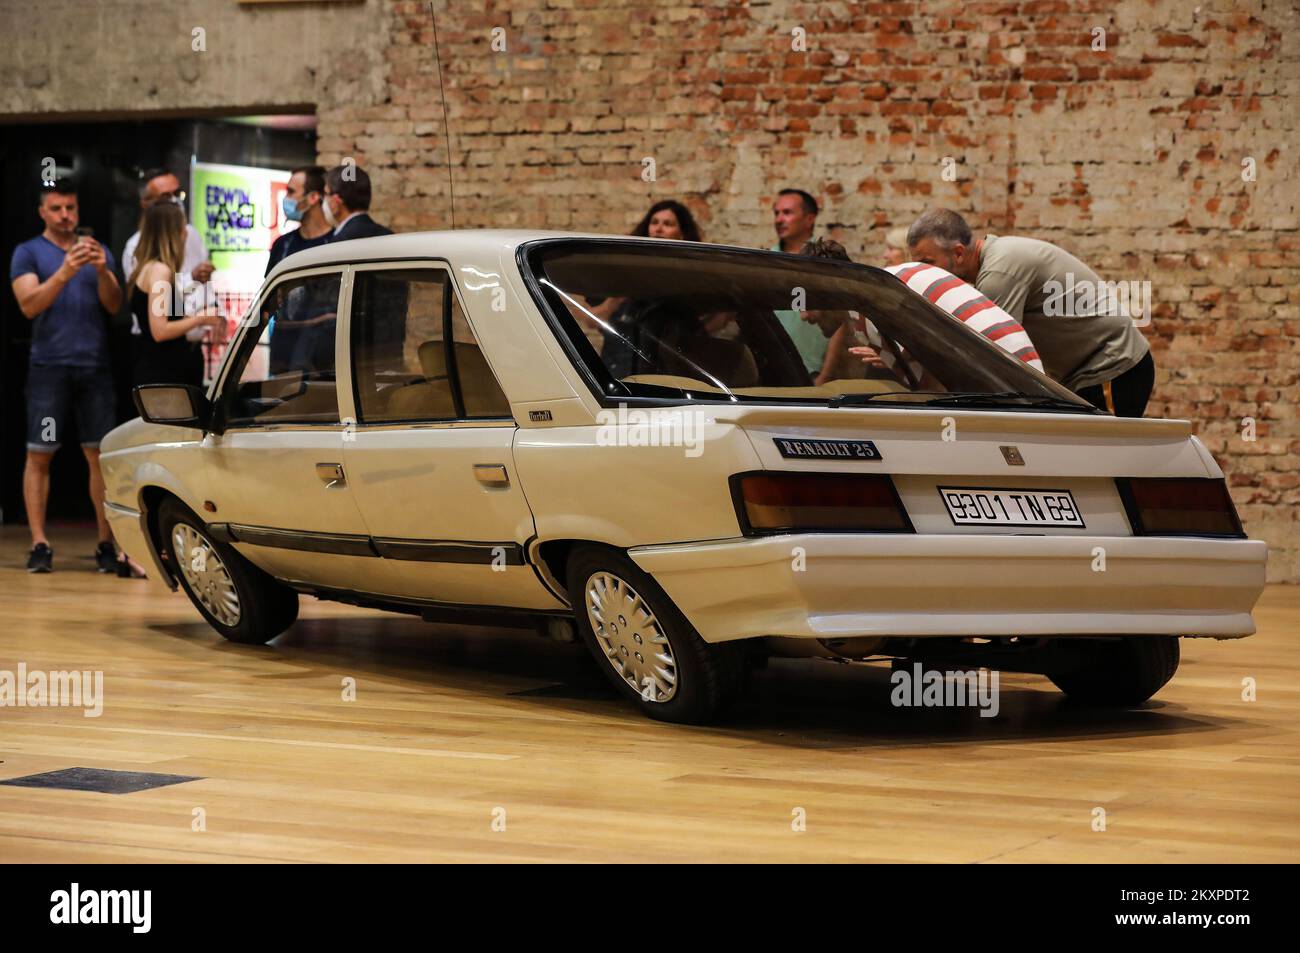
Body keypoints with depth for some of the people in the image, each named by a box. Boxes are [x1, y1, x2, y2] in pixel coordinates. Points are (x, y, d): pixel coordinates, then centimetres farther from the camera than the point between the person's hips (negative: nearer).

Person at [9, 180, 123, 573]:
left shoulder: (99, 252, 16)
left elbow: (115, 306, 6)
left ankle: (106, 543, 1)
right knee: (39, 455, -3)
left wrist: (102, 272, -12)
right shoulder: (28, 253, 7)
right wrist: (64, 272, -21)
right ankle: (39, 545, 0)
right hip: (49, 366, -2)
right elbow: (29, 305, -7)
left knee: (102, 455, -1)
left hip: (95, 366, 2)